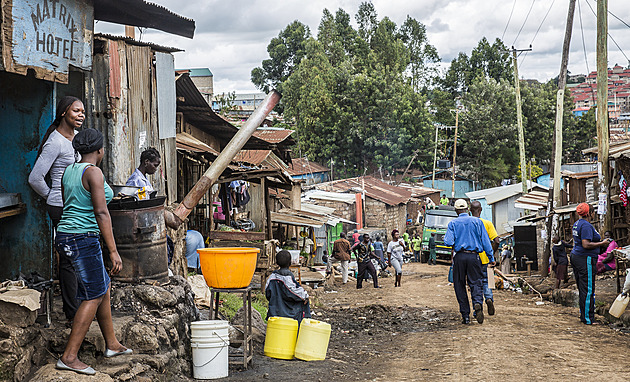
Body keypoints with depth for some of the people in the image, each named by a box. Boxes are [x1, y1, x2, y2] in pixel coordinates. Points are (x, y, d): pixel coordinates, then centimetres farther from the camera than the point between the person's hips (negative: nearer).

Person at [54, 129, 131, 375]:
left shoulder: (68, 172, 13)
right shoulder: (93, 172, -13)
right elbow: (101, 213, -18)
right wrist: (113, 251, -18)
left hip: (65, 235, 9)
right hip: (83, 239, -9)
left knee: (104, 287, 18)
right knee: (93, 296, -3)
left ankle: (112, 344, 25)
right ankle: (69, 357, -4)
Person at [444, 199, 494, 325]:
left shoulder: (453, 223, 2)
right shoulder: (477, 222, 6)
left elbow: (448, 242, -9)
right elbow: (486, 241, 3)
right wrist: (491, 258, 7)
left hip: (459, 256, -1)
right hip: (474, 256, 1)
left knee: (460, 286, 7)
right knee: (475, 283, 4)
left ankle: (466, 316, 5)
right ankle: (478, 303, -28)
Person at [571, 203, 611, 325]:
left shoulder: (576, 224, 14)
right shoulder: (586, 226, -17)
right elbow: (586, 245, -24)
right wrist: (601, 243, -15)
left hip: (575, 256, 10)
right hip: (585, 259, -10)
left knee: (582, 289, 15)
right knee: (588, 290, -6)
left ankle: (583, 315, 20)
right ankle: (588, 318, -5)